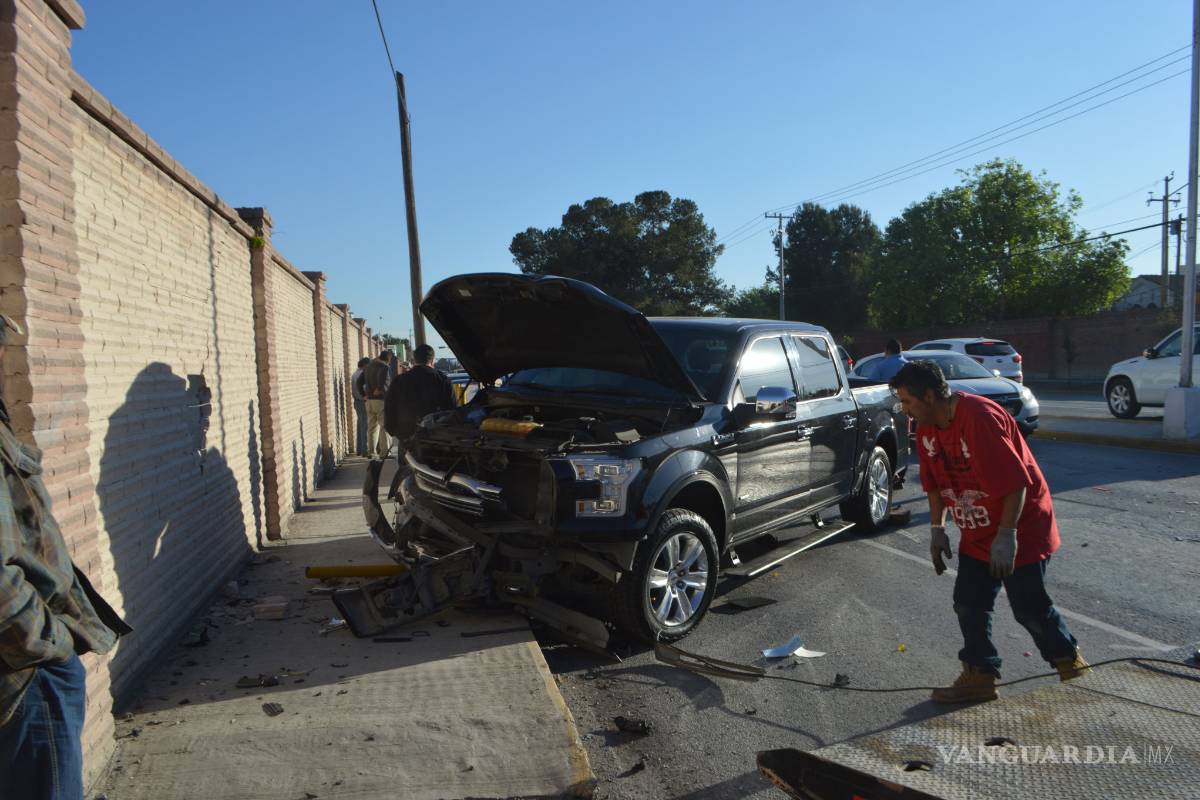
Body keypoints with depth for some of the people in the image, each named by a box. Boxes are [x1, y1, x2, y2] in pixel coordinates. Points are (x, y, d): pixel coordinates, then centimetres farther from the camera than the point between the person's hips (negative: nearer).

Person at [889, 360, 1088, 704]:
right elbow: (935, 482, 11)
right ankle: (979, 676, 19)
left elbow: (1015, 482, -29)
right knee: (968, 604, 7)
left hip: (1021, 529, -8)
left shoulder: (981, 418, -28)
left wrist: (1006, 536, -26)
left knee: (1029, 607, 4)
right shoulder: (926, 429, -2)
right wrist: (937, 528, 8)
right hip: (977, 534, 8)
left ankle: (1067, 657, 31)